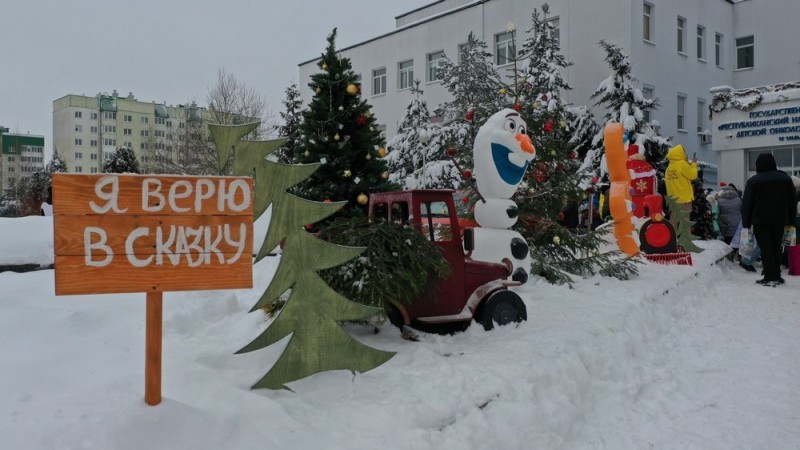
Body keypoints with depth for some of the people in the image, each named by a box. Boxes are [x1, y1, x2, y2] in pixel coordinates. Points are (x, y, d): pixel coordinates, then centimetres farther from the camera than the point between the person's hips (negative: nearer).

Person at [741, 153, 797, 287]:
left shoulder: (753, 180, -5)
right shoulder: (786, 178, 10)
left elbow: (747, 204, -6)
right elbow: (792, 202, 12)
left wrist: (746, 223, -1)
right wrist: (791, 221, 15)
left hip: (760, 221, -4)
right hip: (779, 220, 4)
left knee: (766, 249, -3)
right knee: (776, 248, 11)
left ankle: (770, 277, -7)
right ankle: (777, 277, 12)